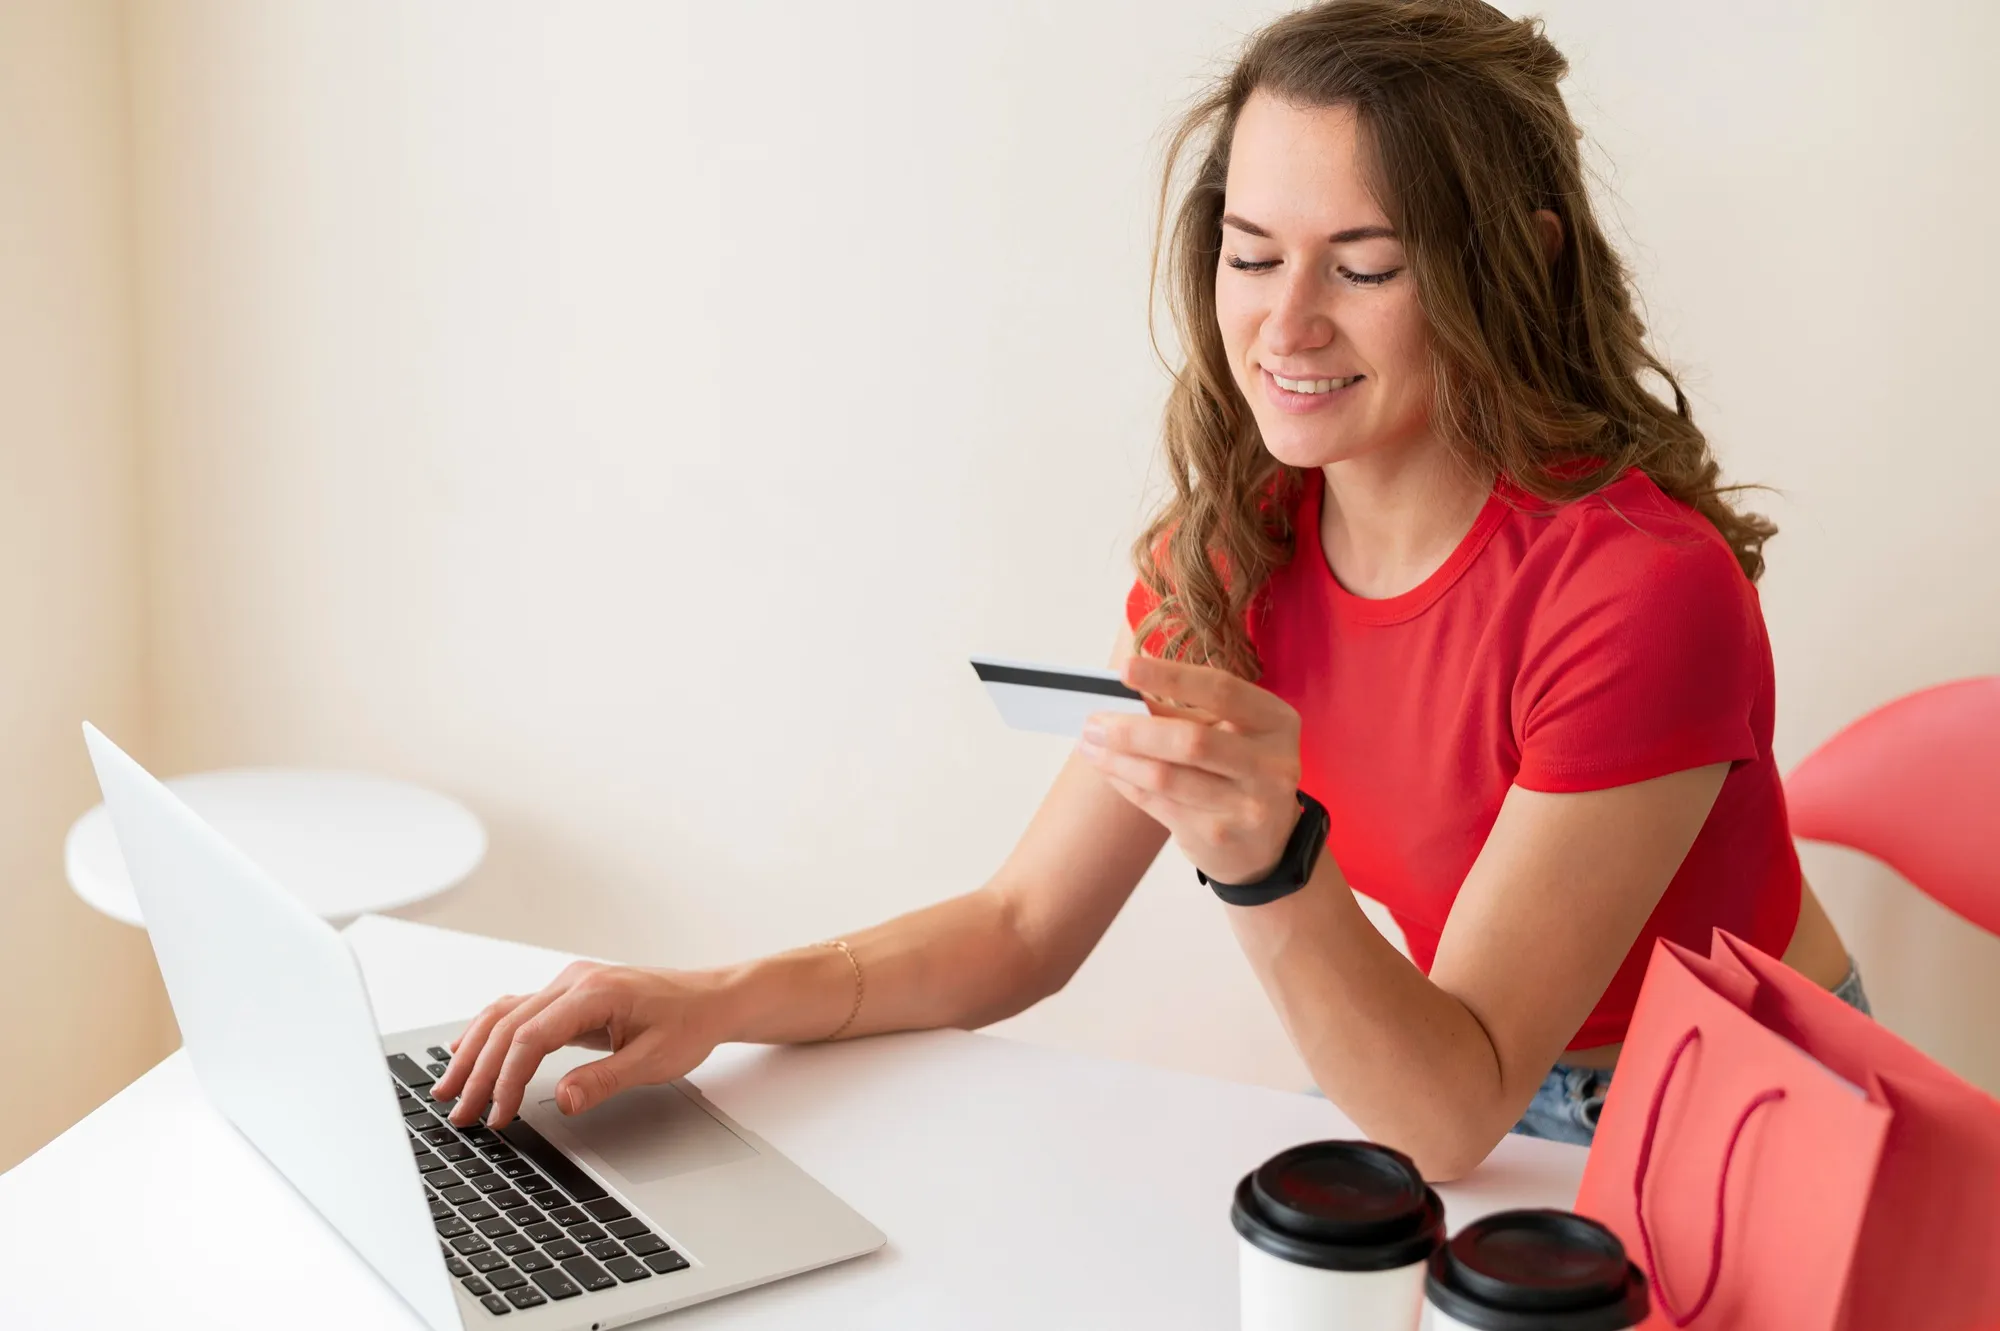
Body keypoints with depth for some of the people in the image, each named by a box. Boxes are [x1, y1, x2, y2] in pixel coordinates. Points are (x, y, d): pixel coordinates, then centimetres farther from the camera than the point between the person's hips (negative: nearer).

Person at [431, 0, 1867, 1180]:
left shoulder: (1643, 590, -28)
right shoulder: (1227, 550, -9)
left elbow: (1451, 1115, -28)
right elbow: (1025, 928, -4)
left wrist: (1267, 863, -45)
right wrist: (721, 1002, -19)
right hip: (1473, 1095, 5)